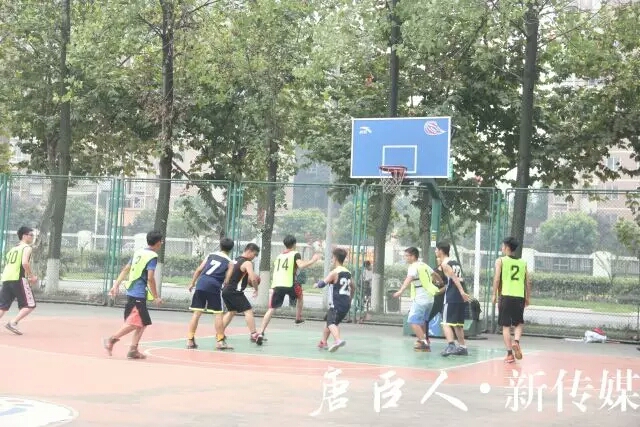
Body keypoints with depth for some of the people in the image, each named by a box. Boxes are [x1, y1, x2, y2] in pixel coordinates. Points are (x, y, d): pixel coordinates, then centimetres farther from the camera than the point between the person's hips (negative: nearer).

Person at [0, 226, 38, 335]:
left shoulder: (12, 249, 26)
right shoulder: (27, 248, 0)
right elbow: (25, 263, -17)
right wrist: (32, 276, -5)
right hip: (18, 279, -8)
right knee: (30, 305, 0)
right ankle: (13, 322, -14)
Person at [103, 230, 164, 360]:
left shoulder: (138, 252, 13)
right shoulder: (153, 256, -11)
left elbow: (125, 269, 14)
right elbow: (150, 278, -17)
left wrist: (116, 285, 15)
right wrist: (156, 297, -11)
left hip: (131, 291, 9)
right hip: (139, 294, -9)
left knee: (143, 323, 13)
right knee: (135, 323, -8)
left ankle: (133, 350, 9)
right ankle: (111, 339, -12)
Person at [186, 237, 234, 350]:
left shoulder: (210, 255, 19)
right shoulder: (229, 262, 10)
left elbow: (199, 269, 13)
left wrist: (192, 283, 19)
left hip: (201, 283, 3)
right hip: (214, 286, -3)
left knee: (197, 312, 7)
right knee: (218, 314, 5)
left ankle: (190, 340, 6)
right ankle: (220, 341, 5)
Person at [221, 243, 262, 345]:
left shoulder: (235, 260, 16)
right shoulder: (247, 263, -11)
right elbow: (253, 279, -23)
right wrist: (256, 289, -4)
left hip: (226, 290, 9)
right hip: (235, 292, -9)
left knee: (231, 311, 26)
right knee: (248, 311, -7)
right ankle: (253, 335, -16)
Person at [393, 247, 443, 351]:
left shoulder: (413, 267, -11)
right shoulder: (424, 265, 15)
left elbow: (409, 279, -30)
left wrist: (401, 291, -45)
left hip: (420, 299, -9)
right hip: (429, 298, 9)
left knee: (413, 321, -11)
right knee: (422, 321, 22)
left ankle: (423, 342, -17)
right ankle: (426, 342, 28)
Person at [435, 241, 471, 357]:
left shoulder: (444, 264, -4)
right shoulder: (456, 263, 20)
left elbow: (454, 278, -17)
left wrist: (462, 292, -28)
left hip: (451, 297, -8)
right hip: (460, 298, 8)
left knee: (446, 323, -8)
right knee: (458, 323, 17)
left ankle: (451, 345, -24)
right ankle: (462, 347, 19)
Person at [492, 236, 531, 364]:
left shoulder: (500, 261, 3)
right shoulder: (523, 262, 13)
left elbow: (497, 278, -7)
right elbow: (528, 281, 10)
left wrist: (494, 295, -3)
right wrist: (527, 297, 16)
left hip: (506, 296, -3)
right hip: (519, 297, 3)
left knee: (506, 325, 4)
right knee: (519, 323, 19)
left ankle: (510, 353, -2)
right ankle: (516, 341, -8)